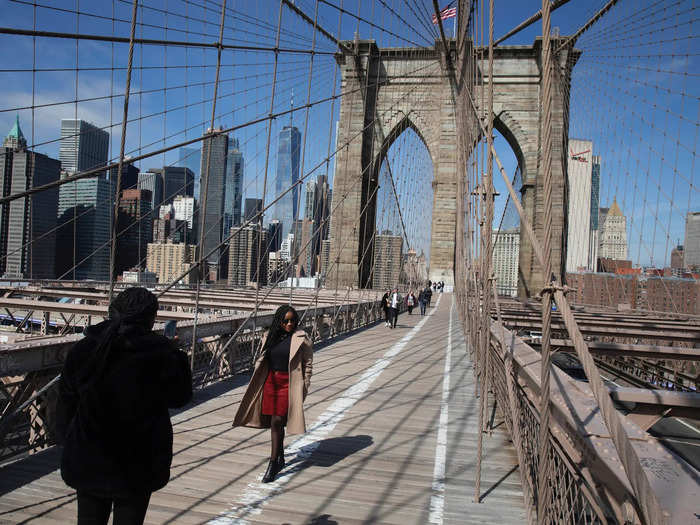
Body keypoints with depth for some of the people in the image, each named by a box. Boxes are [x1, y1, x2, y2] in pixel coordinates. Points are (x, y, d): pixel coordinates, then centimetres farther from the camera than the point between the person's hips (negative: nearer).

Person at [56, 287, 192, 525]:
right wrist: (178, 357, 6)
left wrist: (69, 444, 16)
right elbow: (179, 397, -3)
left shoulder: (81, 349, -3)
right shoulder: (161, 352, -16)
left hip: (88, 462, 4)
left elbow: (66, 405, 4)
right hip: (136, 465, -3)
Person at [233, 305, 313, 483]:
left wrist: (304, 387, -5)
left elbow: (308, 363, -3)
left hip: (288, 383, -5)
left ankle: (272, 464, 2)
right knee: (274, 423, 12)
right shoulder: (270, 336, 7)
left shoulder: (301, 338, -7)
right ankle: (280, 459, 29)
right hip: (270, 381, 5)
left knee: (277, 422, -7)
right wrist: (258, 382, 10)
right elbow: (262, 361, 15)